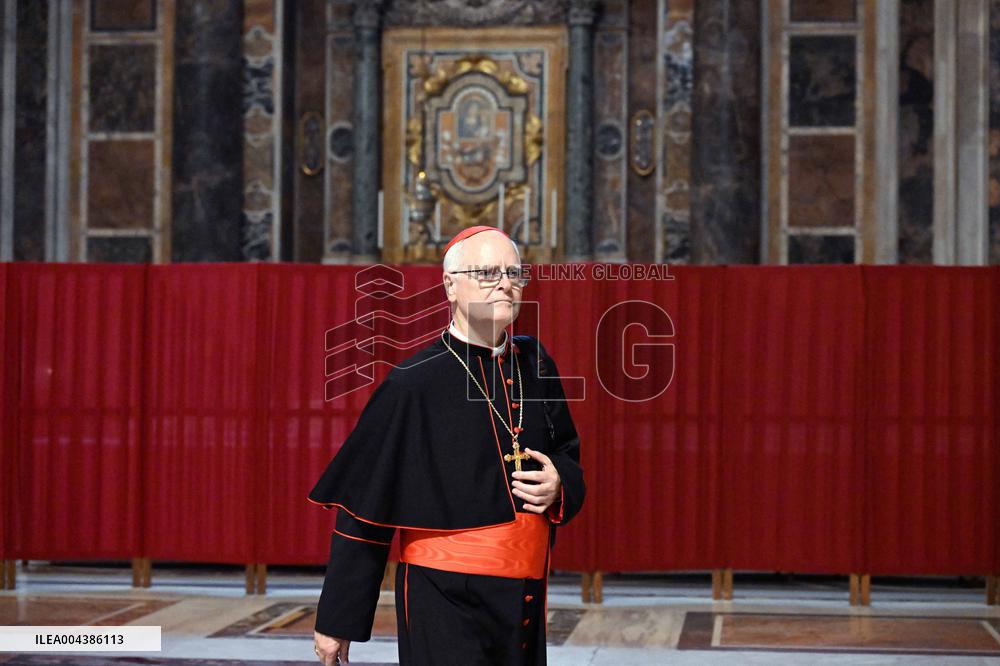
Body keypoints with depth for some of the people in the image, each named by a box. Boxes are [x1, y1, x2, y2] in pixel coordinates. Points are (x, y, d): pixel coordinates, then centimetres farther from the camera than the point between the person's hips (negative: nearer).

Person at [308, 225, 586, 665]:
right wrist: (337, 618, -3)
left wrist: (560, 484, -4)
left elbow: (568, 454, 22)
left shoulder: (536, 368, 8)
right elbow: (364, 509, -5)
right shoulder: (414, 384, -9)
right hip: (444, 604, -6)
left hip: (526, 596, 6)